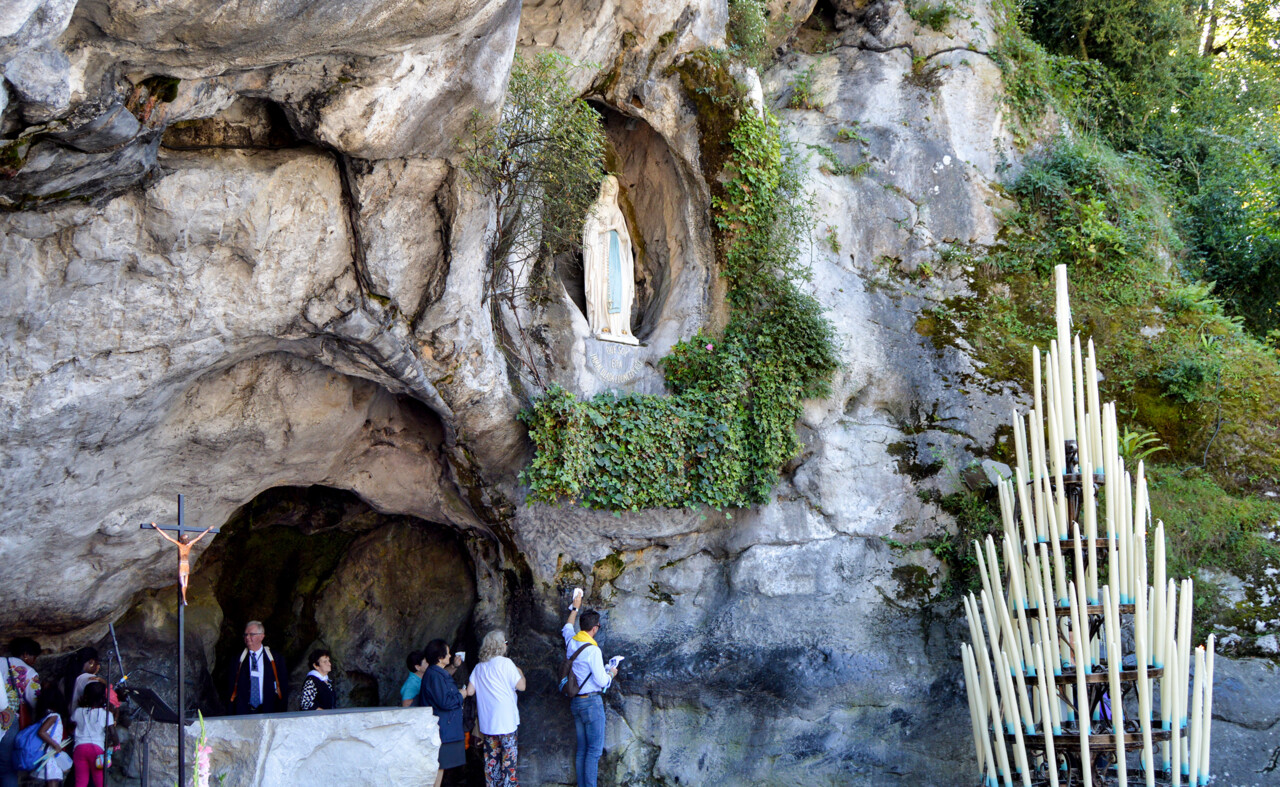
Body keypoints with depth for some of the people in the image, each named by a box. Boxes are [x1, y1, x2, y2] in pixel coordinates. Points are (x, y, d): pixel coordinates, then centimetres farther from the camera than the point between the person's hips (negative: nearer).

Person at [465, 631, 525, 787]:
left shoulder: (479, 667, 9)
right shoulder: (505, 663, -7)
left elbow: (470, 691, 7)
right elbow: (521, 686, -8)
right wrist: (520, 673, 12)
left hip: (487, 721, 5)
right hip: (505, 720, -5)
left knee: (491, 757, 9)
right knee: (508, 755, -1)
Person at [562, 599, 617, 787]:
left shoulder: (570, 642, 4)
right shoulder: (592, 650, -18)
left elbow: (567, 628, 29)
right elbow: (602, 681, -16)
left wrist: (575, 608, 40)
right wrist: (611, 673, 5)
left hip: (575, 701, 8)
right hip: (591, 701, -8)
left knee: (582, 749, 12)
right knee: (595, 749, -4)